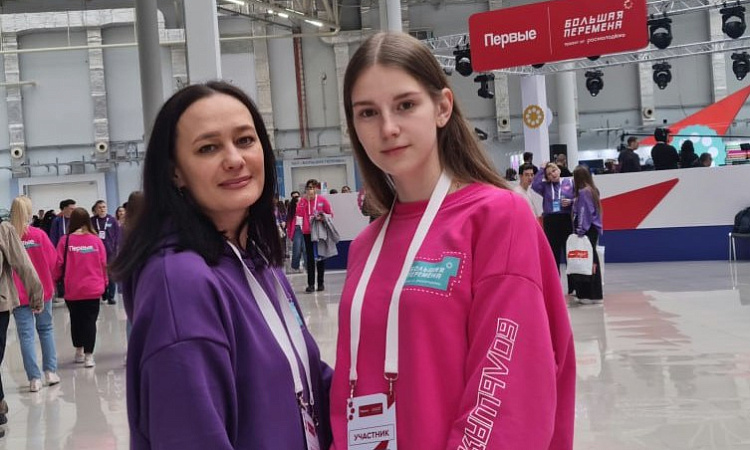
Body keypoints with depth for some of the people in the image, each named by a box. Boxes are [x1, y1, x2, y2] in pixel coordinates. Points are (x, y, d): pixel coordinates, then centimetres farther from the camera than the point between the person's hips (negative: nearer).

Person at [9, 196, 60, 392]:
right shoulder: (39, 234, -10)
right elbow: (53, 259, -5)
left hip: (19, 293, -1)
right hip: (43, 289, 1)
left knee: (26, 334, 4)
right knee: (46, 329, 16)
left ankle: (34, 378, 3)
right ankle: (50, 372, 17)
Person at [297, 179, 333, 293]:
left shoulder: (322, 200, 0)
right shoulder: (303, 200, 2)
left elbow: (330, 214, 4)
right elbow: (299, 213, -12)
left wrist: (323, 217, -15)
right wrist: (305, 200, -15)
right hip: (307, 232, 0)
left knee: (320, 256, 6)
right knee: (310, 257, 0)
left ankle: (321, 283, 13)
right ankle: (310, 284, 0)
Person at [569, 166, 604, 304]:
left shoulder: (583, 192, -13)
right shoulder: (592, 190, 14)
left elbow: (583, 213, -16)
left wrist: (580, 231, -15)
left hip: (586, 231, -10)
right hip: (593, 229, 10)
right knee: (592, 261, 12)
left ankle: (589, 295, -5)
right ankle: (595, 294, 17)